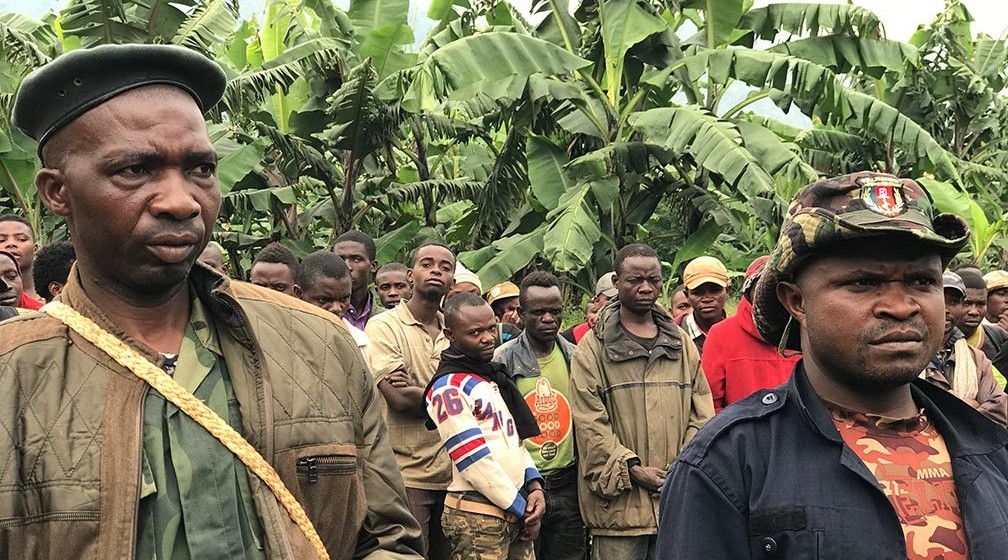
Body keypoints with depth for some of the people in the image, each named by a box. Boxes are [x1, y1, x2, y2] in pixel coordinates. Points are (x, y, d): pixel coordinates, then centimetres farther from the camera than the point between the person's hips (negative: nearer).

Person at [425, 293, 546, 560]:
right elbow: (474, 460, -15)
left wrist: (534, 485, 4)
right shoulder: (448, 387, -10)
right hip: (477, 517, -8)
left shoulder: (493, 377, 17)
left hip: (516, 511, 8)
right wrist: (521, 509, -10)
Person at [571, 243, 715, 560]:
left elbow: (702, 413, 11)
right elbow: (589, 422, -7)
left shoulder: (682, 344, 14)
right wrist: (633, 470, -13)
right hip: (618, 502, -4)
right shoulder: (593, 347, 1)